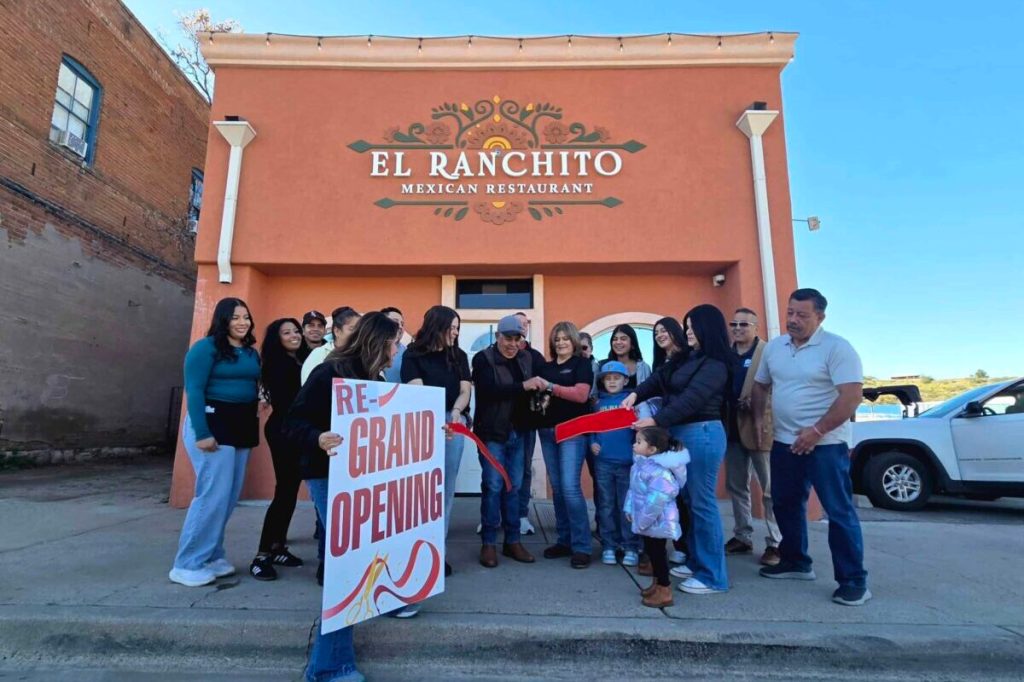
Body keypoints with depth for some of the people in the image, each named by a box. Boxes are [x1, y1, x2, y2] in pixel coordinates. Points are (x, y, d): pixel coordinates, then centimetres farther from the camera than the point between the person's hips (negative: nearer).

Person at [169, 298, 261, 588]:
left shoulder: (251, 352, 13)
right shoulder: (206, 348, -7)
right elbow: (194, 391, -14)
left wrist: (252, 425, 6)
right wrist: (202, 433, -20)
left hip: (241, 427, 7)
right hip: (212, 424, -7)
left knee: (230, 496, 10)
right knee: (213, 494, -8)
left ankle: (211, 556, 23)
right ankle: (187, 565, 6)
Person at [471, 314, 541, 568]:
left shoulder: (527, 359, 8)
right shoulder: (483, 358, -7)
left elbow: (531, 390, 18)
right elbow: (488, 390, -23)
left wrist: (540, 392, -4)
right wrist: (522, 386, -30)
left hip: (517, 433, 5)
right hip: (492, 433, -5)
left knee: (514, 487, 10)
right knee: (493, 487, 0)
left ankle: (513, 541, 22)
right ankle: (488, 543, 13)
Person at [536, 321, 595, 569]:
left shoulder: (581, 364, 0)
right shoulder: (546, 367, 16)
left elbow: (581, 394, -14)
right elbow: (538, 394, 23)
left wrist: (550, 386, -15)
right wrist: (538, 400, -1)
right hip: (547, 431, 6)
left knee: (570, 487, -12)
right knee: (557, 488, 9)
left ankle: (581, 546, -2)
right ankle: (564, 540, 19)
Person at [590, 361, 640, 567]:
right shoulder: (598, 403, 10)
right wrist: (592, 443, -3)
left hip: (627, 460, -3)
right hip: (603, 461, 3)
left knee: (627, 505, 5)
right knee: (606, 505, 10)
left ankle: (631, 547, 16)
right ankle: (608, 546, 20)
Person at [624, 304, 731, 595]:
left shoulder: (714, 365, -13)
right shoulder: (689, 359, 15)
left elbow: (690, 400, -21)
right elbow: (661, 379, 11)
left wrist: (656, 421, -23)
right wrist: (636, 394, -5)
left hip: (701, 435, -9)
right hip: (682, 434, 9)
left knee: (703, 503, -2)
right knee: (690, 501, 15)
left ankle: (713, 576, 9)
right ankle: (697, 563, 27)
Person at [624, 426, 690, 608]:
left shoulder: (658, 471, -30)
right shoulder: (642, 464, 3)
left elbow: (656, 499, -34)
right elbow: (634, 489, 14)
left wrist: (643, 520, -27)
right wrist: (630, 509, 10)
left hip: (657, 521, -10)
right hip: (649, 521, 10)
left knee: (657, 552, 2)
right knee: (652, 551, 21)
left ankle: (665, 592, 15)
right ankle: (657, 583, 38)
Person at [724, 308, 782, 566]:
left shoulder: (768, 352, -6)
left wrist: (753, 402, -25)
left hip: (759, 428, -6)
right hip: (732, 429, 6)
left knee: (770, 489, 4)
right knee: (735, 486, 14)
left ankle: (776, 543, 15)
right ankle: (742, 537, 26)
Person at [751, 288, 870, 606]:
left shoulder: (837, 348, -12)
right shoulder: (774, 347, 7)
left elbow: (851, 397, -19)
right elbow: (760, 385, 18)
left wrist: (817, 431, -21)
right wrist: (758, 418, 5)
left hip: (825, 444, -6)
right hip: (784, 442, 7)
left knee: (839, 512, 0)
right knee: (786, 505, 16)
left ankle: (854, 580, 13)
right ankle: (796, 562, 33)